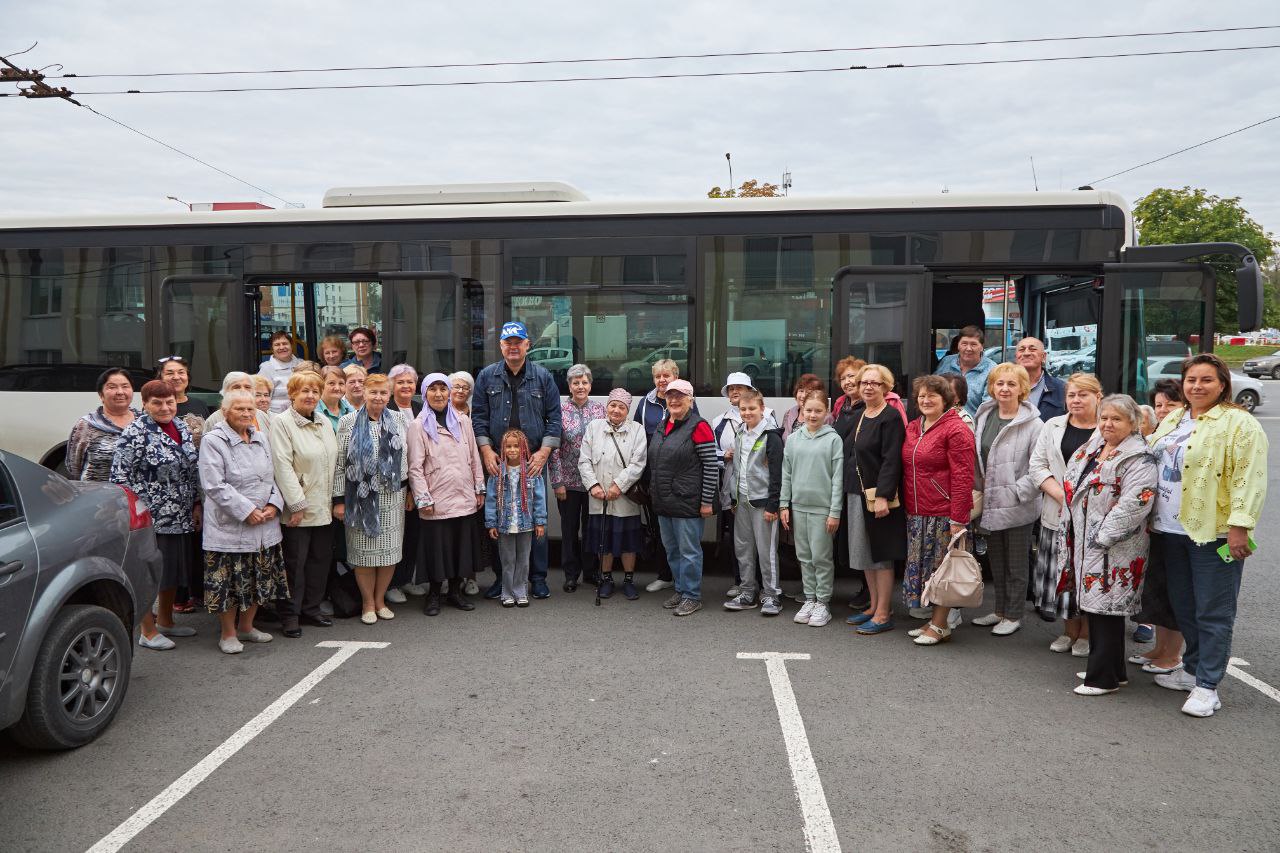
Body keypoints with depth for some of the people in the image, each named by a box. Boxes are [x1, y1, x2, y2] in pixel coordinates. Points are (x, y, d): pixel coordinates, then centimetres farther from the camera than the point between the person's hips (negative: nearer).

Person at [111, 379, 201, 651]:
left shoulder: (182, 428, 9)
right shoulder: (135, 433, -13)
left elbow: (193, 471, 17)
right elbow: (119, 475, -14)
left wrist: (196, 504, 13)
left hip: (181, 517, 7)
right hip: (150, 518, -7)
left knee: (174, 569, 17)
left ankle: (165, 621, 33)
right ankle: (148, 632, 15)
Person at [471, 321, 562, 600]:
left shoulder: (543, 377, 5)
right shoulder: (487, 377, 8)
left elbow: (554, 417, 3)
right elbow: (478, 417, 7)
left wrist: (543, 452, -6)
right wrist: (486, 450, -4)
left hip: (534, 460, -1)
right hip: (498, 461, 1)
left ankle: (538, 578, 14)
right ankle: (502, 576, 17)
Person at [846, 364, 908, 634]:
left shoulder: (891, 418, -12)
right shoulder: (859, 416, 13)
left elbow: (891, 461, -18)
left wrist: (883, 496, -25)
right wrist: (851, 492, 15)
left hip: (878, 495, -8)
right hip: (857, 494, 8)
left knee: (881, 554, -2)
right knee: (865, 554, 14)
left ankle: (883, 615, 5)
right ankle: (875, 606, 25)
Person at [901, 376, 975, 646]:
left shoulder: (956, 429, -11)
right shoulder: (913, 428, 12)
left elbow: (963, 477, -15)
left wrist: (958, 519, -18)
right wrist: (907, 507, 14)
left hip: (944, 514, -8)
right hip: (916, 514, 8)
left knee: (941, 568, 0)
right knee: (921, 567, 13)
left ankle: (941, 625, 11)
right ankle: (935, 620, 25)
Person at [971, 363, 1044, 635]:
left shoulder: (1033, 424, -14)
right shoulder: (983, 417, 5)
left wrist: (1017, 492, -16)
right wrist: (978, 488, 4)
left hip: (1017, 508, -6)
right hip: (990, 505, 6)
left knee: (1016, 565, 8)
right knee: (996, 562, 19)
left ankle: (1014, 615, 22)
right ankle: (1000, 610, 34)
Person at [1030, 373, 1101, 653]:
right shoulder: (1053, 426, 9)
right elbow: (1037, 465, 4)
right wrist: (1061, 495, -9)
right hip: (1057, 512, 3)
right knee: (1061, 573, 8)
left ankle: (1086, 634, 18)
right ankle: (1070, 630, 24)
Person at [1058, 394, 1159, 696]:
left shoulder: (1138, 459, -11)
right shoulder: (1089, 450, 15)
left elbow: (1133, 503, -22)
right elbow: (1071, 487, 21)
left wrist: (1103, 536, -21)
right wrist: (1070, 535, 15)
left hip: (1115, 548, -9)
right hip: (1086, 543, 9)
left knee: (1106, 608, -5)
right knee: (1093, 606, 14)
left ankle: (1103, 677, 4)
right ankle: (1113, 670, 27)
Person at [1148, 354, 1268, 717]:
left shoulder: (1239, 424, -9)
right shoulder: (1172, 420, 14)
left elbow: (1250, 479, -15)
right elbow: (1155, 465, 23)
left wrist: (1239, 526, -20)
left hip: (1214, 534, -7)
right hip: (1172, 531, 7)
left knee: (1213, 613, -1)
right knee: (1183, 607, 16)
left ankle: (1207, 686, 6)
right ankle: (1192, 669, 31)